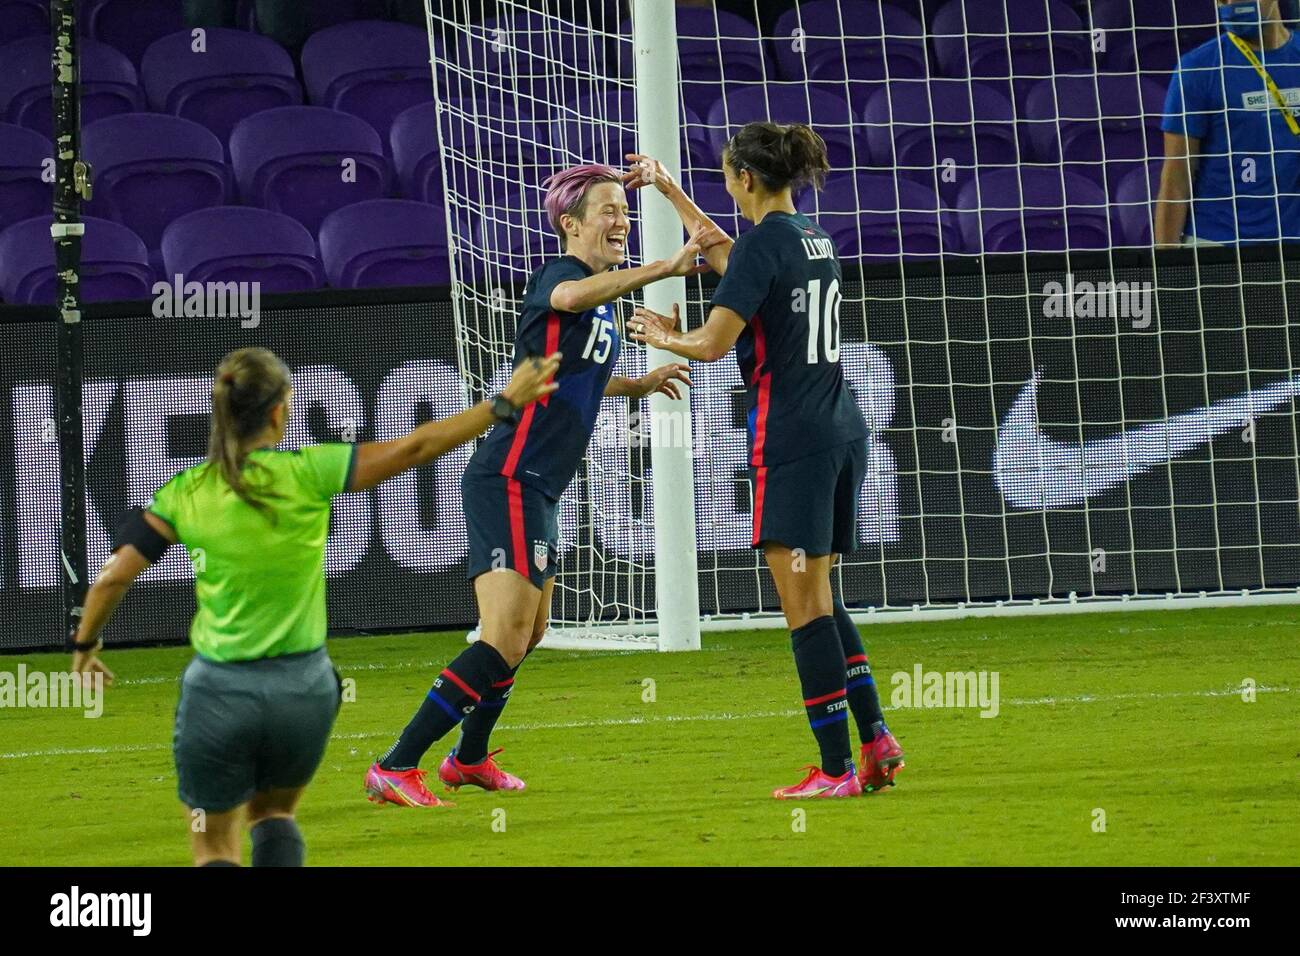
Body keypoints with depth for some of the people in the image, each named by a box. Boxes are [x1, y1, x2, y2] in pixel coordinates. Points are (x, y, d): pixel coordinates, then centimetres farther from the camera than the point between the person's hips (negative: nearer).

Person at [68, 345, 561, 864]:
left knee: (215, 847, 13)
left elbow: (112, 578, -5)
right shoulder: (306, 474, -10)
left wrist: (85, 644, 14)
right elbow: (415, 448, -5)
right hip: (303, 686, 1)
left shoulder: (185, 492, -7)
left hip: (220, 690, -1)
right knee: (273, 814, 27)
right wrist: (506, 403, 4)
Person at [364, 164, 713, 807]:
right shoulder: (557, 275, -13)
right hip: (509, 482, -11)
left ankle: (469, 759, 41)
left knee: (529, 633, 23)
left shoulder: (602, 306, 16)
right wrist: (666, 268, -48)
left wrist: (640, 385, 23)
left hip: (536, 489, 11)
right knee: (505, 640, -19)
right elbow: (570, 297, -41)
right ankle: (395, 768, -19)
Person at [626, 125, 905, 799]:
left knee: (805, 603, -4)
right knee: (819, 596, 17)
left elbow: (713, 343, -17)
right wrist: (669, 191, 42)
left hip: (791, 439, -8)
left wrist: (665, 338, 5)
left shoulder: (764, 241, -11)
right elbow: (729, 260, 34)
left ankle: (837, 768, -4)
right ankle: (876, 737, 9)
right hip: (843, 432, 8)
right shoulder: (814, 238, 14)